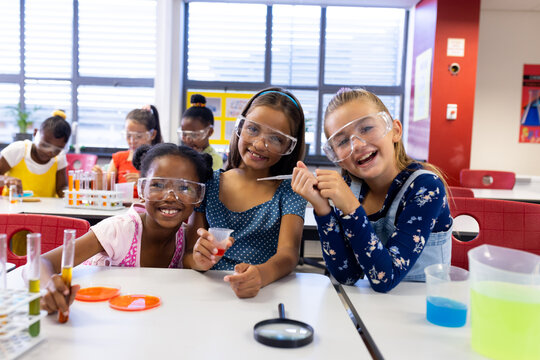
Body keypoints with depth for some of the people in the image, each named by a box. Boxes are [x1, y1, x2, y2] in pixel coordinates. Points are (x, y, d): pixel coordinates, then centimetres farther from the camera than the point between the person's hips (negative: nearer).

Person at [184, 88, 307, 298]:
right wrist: (199, 261, -19)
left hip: (266, 295, 0)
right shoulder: (209, 183, 6)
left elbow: (288, 253, -12)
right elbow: (188, 257, 5)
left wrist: (261, 274, -34)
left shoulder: (289, 191, 1)